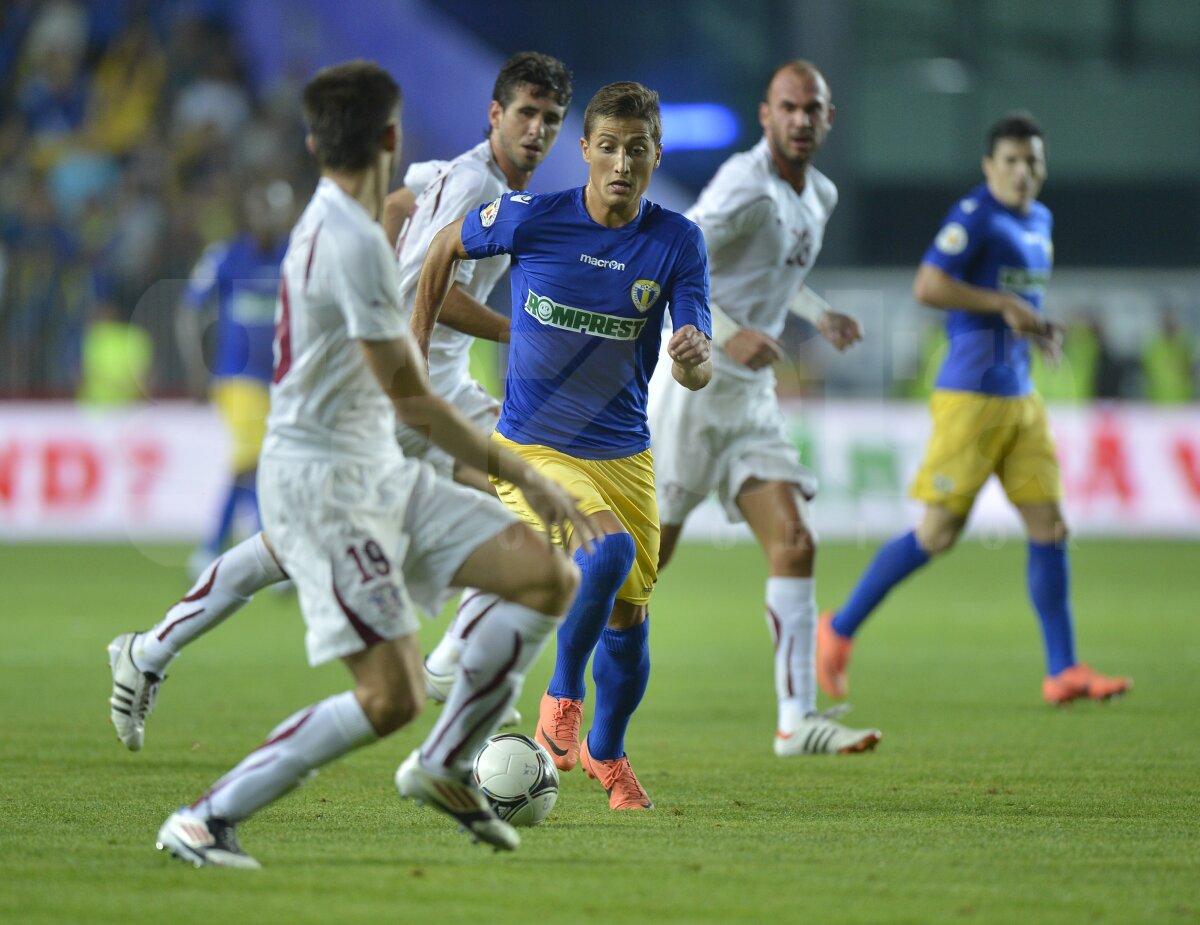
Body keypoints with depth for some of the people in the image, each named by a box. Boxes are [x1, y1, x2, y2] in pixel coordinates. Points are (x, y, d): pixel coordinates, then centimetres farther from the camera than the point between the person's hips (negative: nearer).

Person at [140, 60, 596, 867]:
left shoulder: (335, 223, 11)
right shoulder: (355, 243, -20)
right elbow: (411, 398, -19)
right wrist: (524, 477, -14)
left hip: (379, 474, 10)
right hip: (324, 481, -10)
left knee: (551, 579, 1)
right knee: (393, 698, -16)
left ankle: (444, 767, 12)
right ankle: (205, 821, -6)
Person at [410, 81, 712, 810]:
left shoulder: (678, 243, -7)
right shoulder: (530, 219, -12)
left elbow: (698, 374, -11)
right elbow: (446, 247, 8)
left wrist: (695, 359, -35)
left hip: (625, 455, 3)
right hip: (534, 449, -3)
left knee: (628, 623, 7)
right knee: (609, 552, -30)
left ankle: (606, 752, 36)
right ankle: (563, 697, -7)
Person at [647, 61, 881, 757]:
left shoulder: (820, 196, 11)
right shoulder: (747, 188, -16)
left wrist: (818, 313, 15)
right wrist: (727, 333, -29)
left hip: (752, 398, 7)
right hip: (693, 386, -7)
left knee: (795, 545, -6)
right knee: (648, 556, -3)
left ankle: (798, 720, -7)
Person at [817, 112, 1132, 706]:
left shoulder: (1040, 222, 15)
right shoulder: (975, 216, -11)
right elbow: (927, 287, -22)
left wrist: (1039, 329, 9)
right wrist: (1006, 306, -19)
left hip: (1020, 397, 8)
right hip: (972, 395, -8)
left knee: (1049, 528, 1)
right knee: (938, 533, -5)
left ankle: (1063, 671, 4)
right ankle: (839, 631, 10)